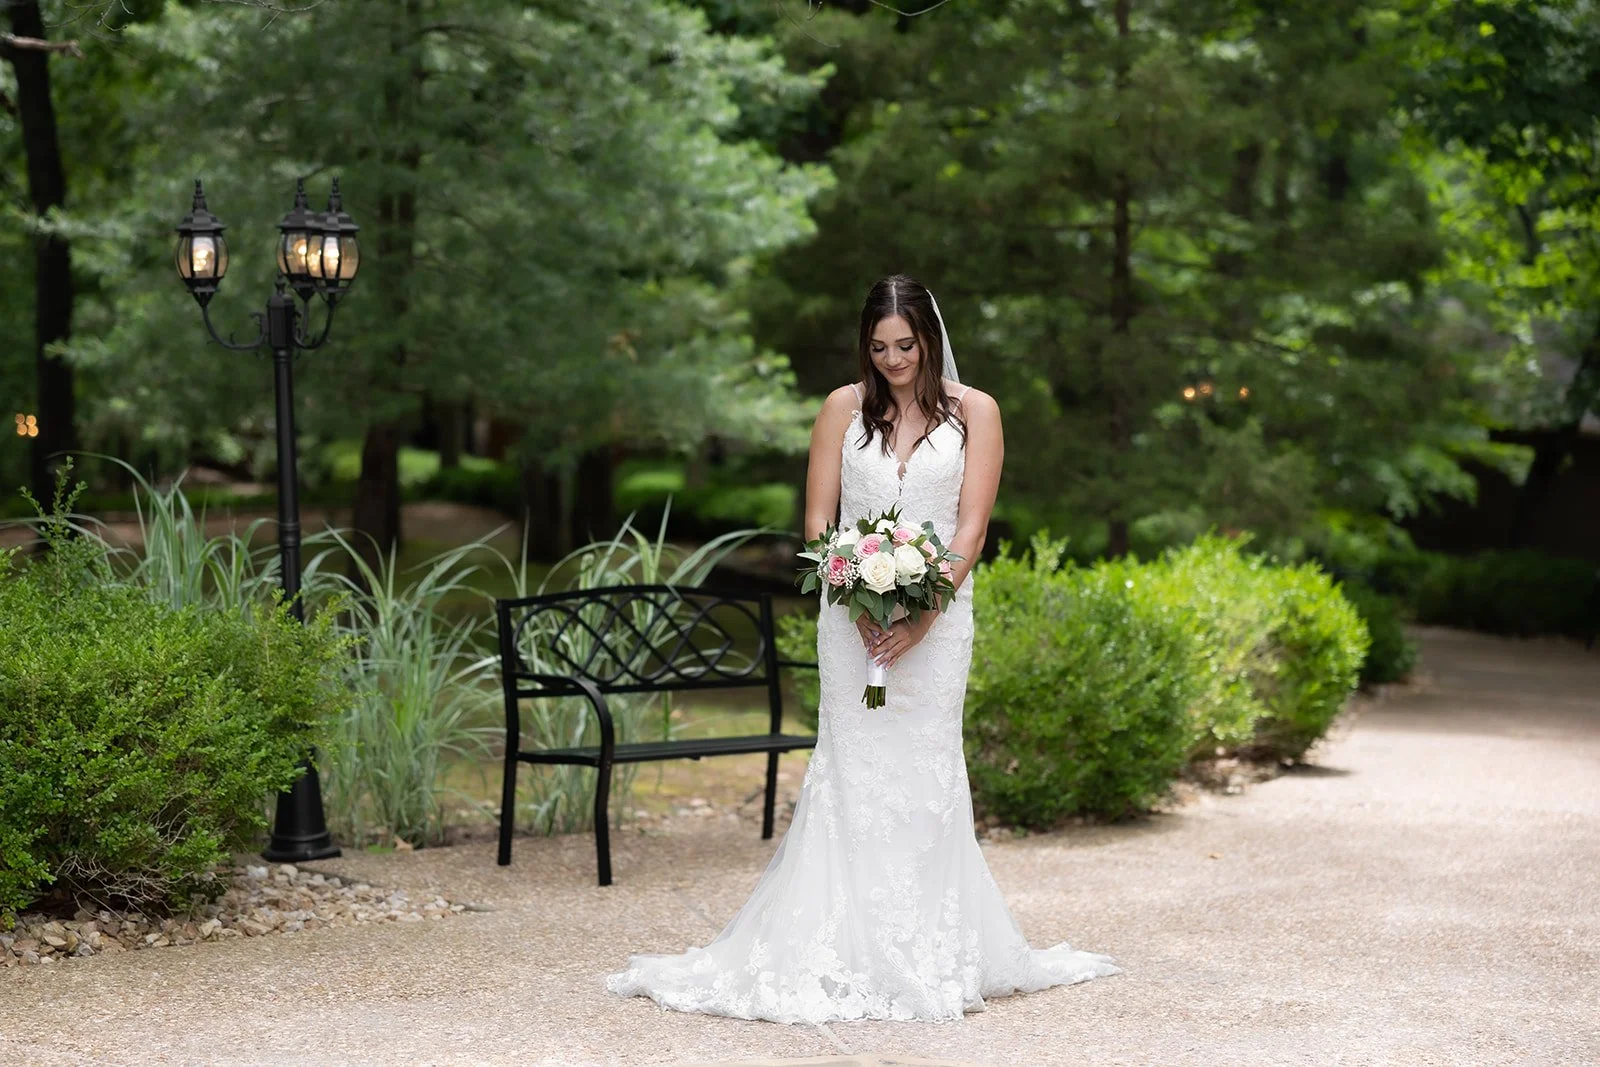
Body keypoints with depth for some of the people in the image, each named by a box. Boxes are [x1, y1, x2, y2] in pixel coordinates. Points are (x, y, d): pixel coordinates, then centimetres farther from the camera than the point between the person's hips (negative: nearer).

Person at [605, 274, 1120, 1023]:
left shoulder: (973, 412, 5)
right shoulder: (844, 407, 8)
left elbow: (972, 525, -2)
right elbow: (818, 519, 4)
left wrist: (923, 611, -13)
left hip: (936, 615, -1)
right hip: (853, 614, 1)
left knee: (925, 772, -1)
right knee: (853, 771, -2)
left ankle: (928, 955, 4)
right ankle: (846, 952, 0)